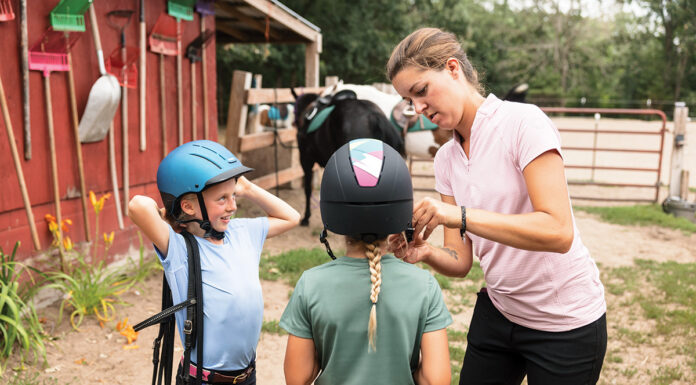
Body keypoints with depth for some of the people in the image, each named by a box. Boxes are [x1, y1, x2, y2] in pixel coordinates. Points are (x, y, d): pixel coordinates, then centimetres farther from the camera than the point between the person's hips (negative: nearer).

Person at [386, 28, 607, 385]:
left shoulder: (522, 122, -18)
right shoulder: (446, 158, 1)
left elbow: (558, 232, -28)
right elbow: (460, 261, -1)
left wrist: (459, 215, -35)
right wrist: (426, 253, -22)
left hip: (565, 322, -5)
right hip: (498, 311, 6)